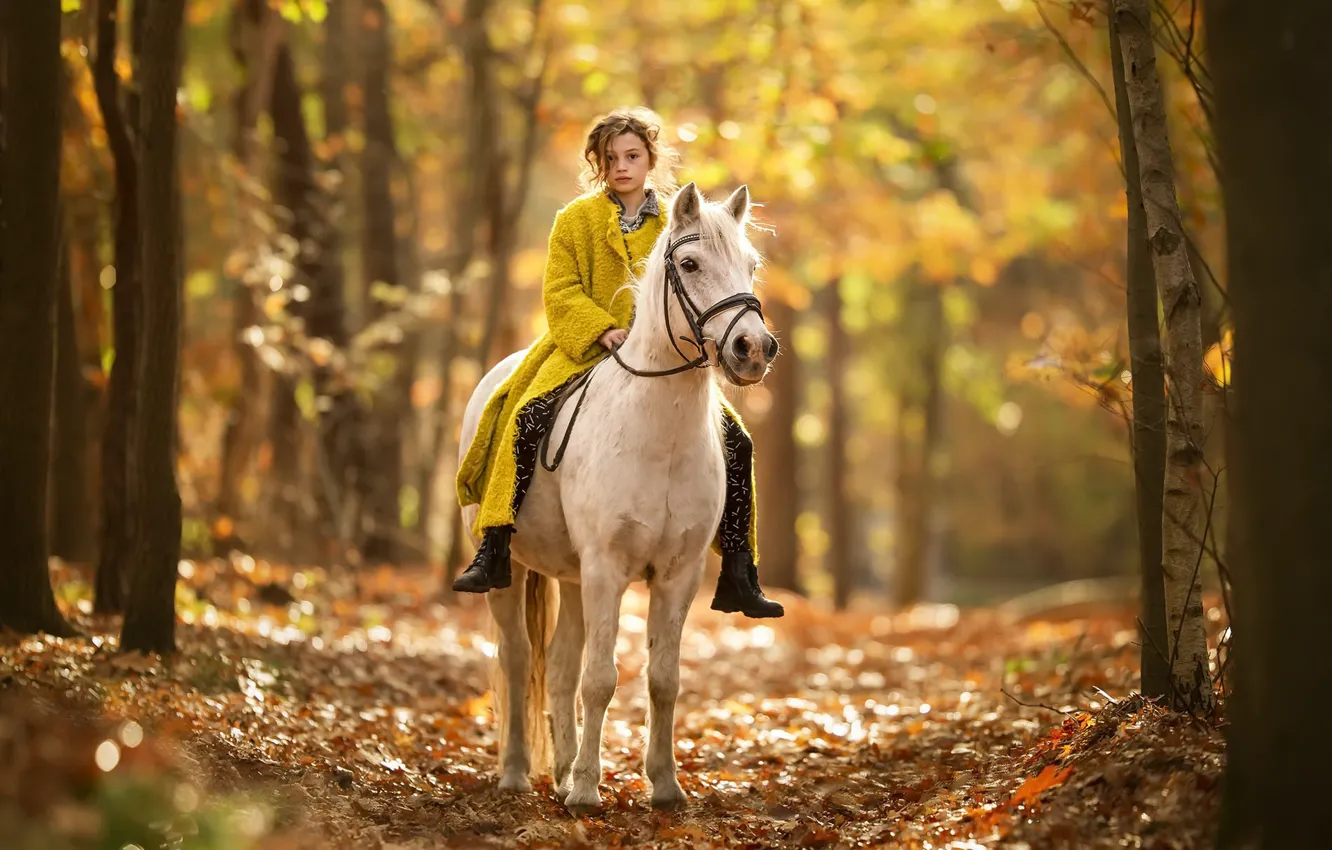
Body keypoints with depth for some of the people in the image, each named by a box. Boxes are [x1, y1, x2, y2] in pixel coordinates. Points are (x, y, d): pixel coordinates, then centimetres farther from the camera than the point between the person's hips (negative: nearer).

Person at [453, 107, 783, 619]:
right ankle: (493, 554, -23)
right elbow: (559, 291, -1)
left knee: (734, 440, -12)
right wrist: (603, 329, -17)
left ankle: (738, 577, -4)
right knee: (530, 417, -30)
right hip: (585, 349, -2)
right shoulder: (576, 219, 6)